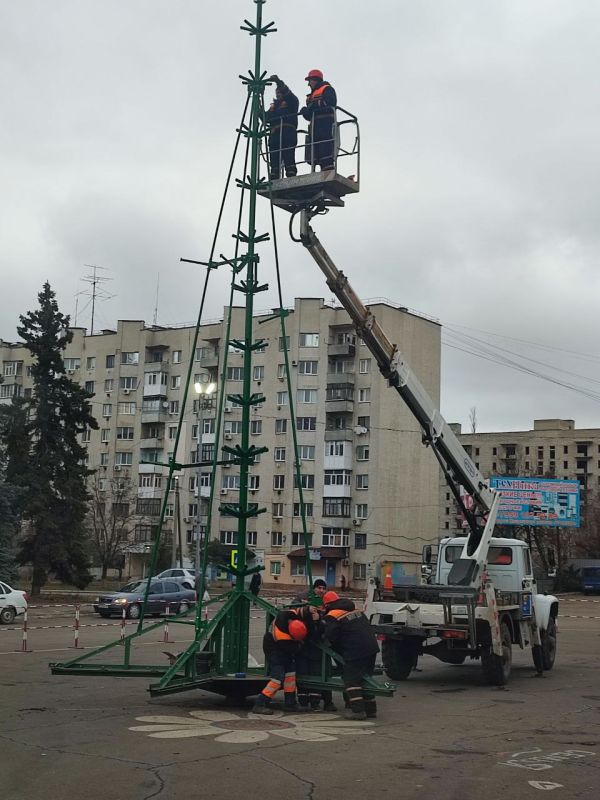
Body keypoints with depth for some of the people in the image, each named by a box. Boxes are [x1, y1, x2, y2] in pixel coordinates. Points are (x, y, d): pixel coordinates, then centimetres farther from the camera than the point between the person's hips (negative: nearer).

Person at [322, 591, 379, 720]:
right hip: (372, 647, 8)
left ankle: (357, 710, -9)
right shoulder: (356, 611, 19)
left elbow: (331, 638, -7)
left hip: (355, 651, -8)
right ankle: (370, 709, 19)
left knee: (351, 679, -1)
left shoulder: (332, 617, -4)